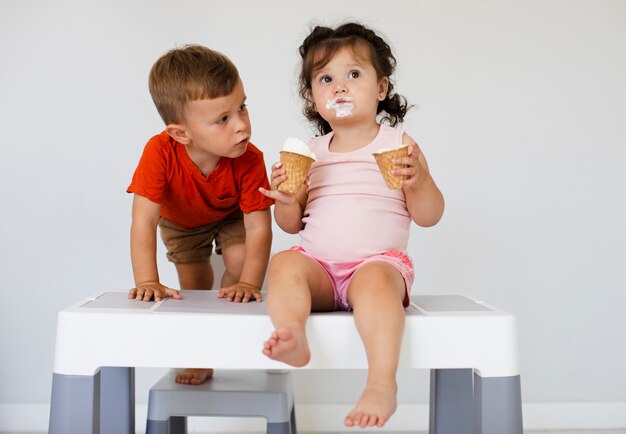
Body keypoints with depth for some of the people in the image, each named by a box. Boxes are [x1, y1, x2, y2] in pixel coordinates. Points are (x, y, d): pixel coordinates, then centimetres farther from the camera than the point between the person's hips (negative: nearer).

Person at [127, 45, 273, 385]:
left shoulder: (249, 160, -39)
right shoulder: (160, 153, -42)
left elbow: (258, 228, -38)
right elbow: (144, 220, -42)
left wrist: (249, 283, -48)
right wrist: (148, 282, -47)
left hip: (232, 215, 0)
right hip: (180, 219, 0)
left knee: (240, 263, -22)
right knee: (194, 287, 3)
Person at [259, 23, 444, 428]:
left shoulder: (399, 144, 6)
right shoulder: (310, 152, 15)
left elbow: (429, 215, 2)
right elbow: (293, 224, 17)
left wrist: (419, 180, -19)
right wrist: (286, 201, -6)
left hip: (379, 261, -3)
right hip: (318, 263, 4)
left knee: (376, 281, -36)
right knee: (284, 264, -27)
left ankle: (382, 383, -43)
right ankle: (292, 339, -47)